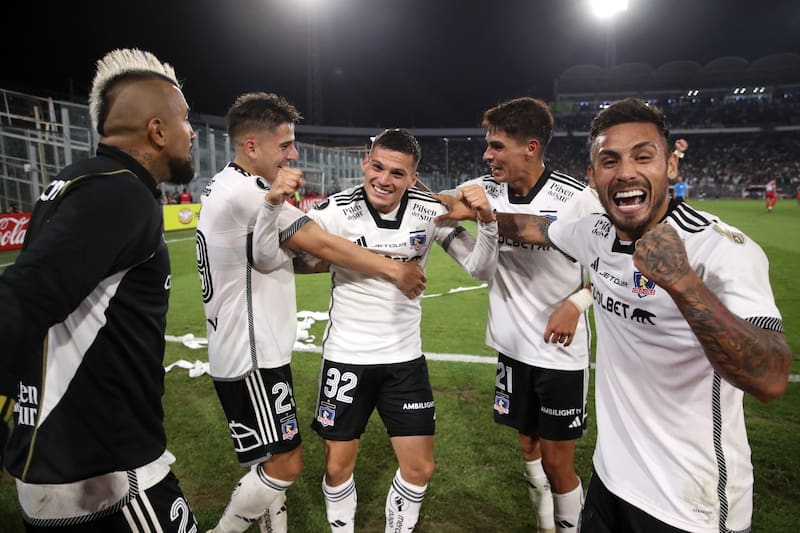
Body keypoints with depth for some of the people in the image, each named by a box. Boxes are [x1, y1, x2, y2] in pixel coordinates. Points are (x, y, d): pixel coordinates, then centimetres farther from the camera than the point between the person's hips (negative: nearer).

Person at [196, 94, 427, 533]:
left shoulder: (224, 187, 11)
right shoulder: (247, 192, -21)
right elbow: (325, 246, -19)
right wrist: (395, 270, -9)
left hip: (248, 349, 10)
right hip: (251, 356, -10)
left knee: (274, 459, 19)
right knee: (286, 463, 2)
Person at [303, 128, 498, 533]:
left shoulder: (429, 210, -7)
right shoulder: (338, 210, -15)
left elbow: (477, 266, -2)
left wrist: (487, 221, -20)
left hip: (405, 357, 3)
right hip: (346, 356, -2)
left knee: (419, 468, 9)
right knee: (338, 467, 10)